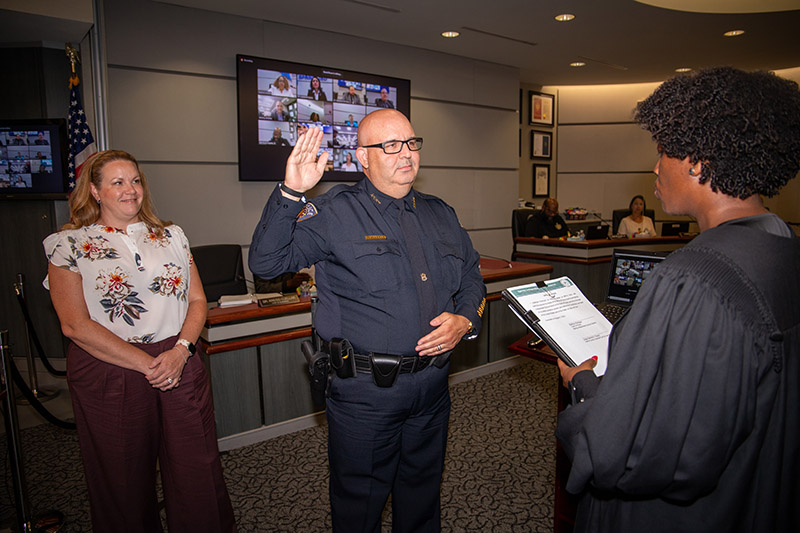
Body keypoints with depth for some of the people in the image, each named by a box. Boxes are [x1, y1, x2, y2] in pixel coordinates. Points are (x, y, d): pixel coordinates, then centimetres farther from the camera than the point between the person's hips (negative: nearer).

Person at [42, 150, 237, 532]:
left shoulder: (170, 235, 11)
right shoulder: (69, 245, 1)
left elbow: (198, 300, 8)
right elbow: (76, 325, -8)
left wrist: (180, 350, -9)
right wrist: (144, 364, -13)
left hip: (179, 366, 2)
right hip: (108, 376, -2)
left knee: (197, 472, 5)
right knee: (124, 482, 12)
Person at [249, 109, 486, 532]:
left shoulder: (440, 215, 9)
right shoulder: (335, 213, -8)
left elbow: (472, 276, 17)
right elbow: (266, 262, -14)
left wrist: (465, 320, -2)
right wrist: (291, 195, -25)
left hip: (432, 383, 5)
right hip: (365, 387, -5)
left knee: (423, 495, 25)